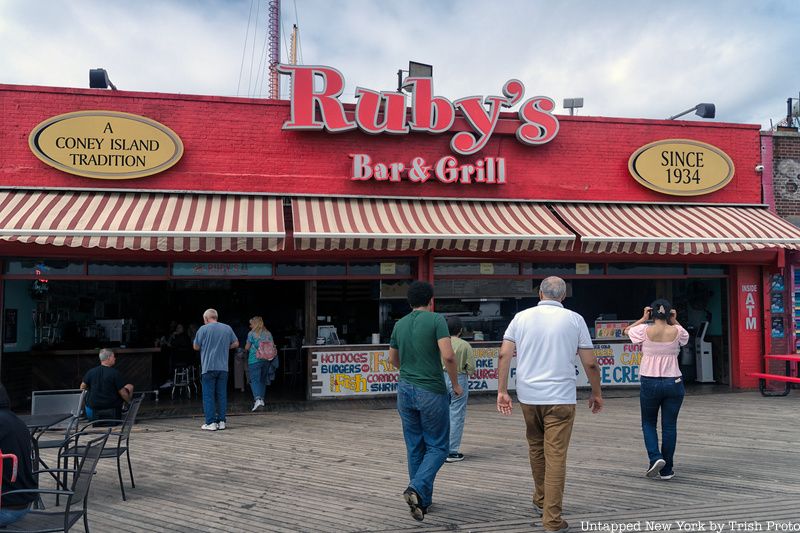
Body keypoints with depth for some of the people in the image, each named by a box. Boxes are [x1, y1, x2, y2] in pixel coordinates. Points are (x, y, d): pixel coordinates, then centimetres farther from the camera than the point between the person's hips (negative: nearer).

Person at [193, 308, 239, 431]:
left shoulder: (203, 329, -6)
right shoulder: (227, 328, 7)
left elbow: (196, 347, -1)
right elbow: (236, 344, 13)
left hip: (208, 367, -4)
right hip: (223, 367, 4)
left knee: (208, 396, 1)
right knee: (222, 395, 9)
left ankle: (211, 423, 0)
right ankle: (221, 421, 10)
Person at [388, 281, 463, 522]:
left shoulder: (399, 324, 8)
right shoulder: (436, 320, -9)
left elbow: (393, 360, 17)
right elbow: (448, 356, -18)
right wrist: (456, 383, -5)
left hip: (405, 390, 5)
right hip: (431, 391, -5)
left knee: (415, 447, 13)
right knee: (437, 447, 6)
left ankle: (423, 500, 19)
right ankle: (416, 488, -13)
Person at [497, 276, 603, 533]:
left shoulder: (521, 317, 4)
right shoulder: (574, 319, 0)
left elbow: (504, 355, -3)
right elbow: (590, 363, 1)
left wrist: (502, 391, 1)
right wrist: (596, 393, 14)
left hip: (528, 396, 3)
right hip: (560, 398, -3)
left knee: (536, 448, 21)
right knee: (555, 456, 0)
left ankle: (540, 501, 36)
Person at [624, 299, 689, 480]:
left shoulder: (645, 331, -8)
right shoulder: (677, 331, -4)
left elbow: (627, 330, 14)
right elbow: (686, 337, 22)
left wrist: (643, 319, 13)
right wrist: (674, 321, 12)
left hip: (649, 382, -1)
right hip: (673, 382, 1)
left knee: (648, 423, 16)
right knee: (669, 426, 8)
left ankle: (655, 458, -3)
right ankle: (666, 470, 13)